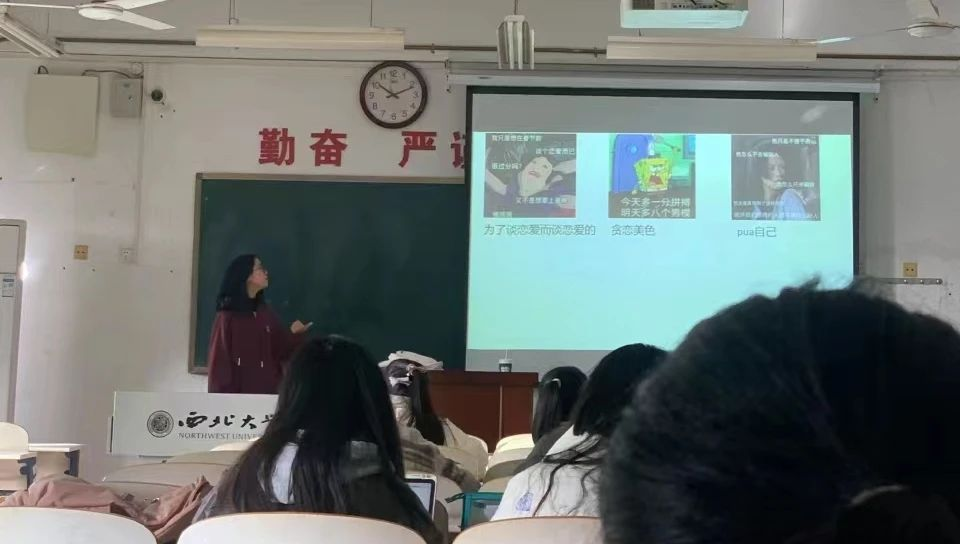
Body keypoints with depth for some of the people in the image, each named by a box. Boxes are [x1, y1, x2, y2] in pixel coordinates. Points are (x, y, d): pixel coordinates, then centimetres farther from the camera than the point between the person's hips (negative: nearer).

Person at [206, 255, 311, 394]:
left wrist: (294, 334, -9)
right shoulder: (227, 316, -6)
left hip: (267, 390, 5)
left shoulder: (266, 312, 8)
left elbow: (281, 351, 9)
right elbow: (219, 361, -7)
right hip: (238, 392, -5)